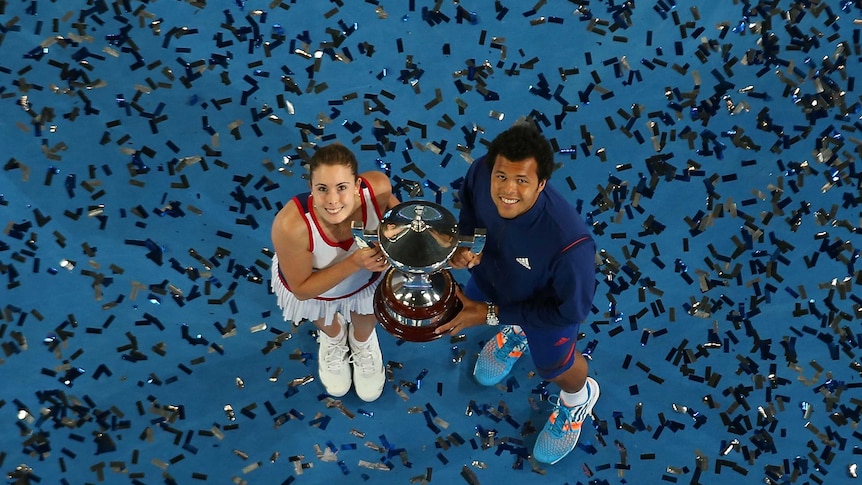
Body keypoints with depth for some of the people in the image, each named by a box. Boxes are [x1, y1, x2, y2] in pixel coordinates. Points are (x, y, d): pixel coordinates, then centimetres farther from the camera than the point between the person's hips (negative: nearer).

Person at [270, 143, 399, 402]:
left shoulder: (377, 187, -39)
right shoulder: (291, 225, -46)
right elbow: (301, 289, -30)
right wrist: (353, 263, -43)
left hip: (367, 278, 2)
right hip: (313, 287, -1)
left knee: (366, 325, 33)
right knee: (328, 326, 34)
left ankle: (362, 343, 70)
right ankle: (334, 339, 72)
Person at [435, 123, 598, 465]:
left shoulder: (569, 243, -47)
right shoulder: (480, 172, -33)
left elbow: (571, 309, -28)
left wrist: (492, 315, -25)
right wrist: (466, 243, -27)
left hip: (549, 304, -4)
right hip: (494, 274, 5)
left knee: (554, 367, 26)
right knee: (470, 302, 34)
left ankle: (578, 397, 65)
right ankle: (517, 333, 70)